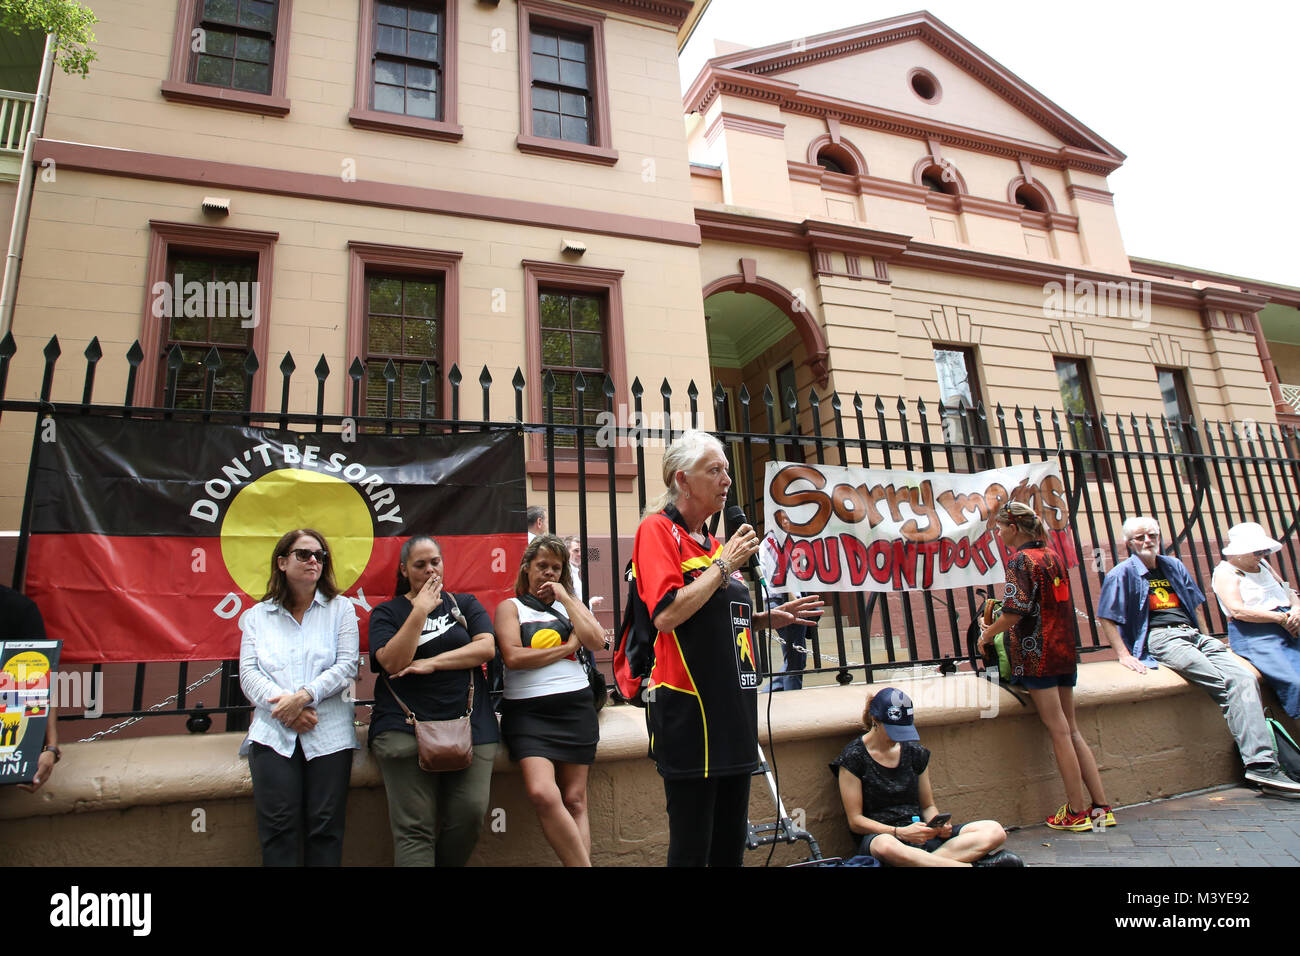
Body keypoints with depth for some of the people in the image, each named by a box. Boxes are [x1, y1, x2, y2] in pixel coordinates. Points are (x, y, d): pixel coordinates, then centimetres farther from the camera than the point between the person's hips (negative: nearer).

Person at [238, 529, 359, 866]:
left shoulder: (340, 608, 9)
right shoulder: (257, 615, 13)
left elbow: (347, 665, -1)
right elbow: (248, 672, 3)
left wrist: (305, 696, -15)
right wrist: (283, 703, -13)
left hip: (329, 734, -1)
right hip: (272, 733, 1)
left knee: (325, 826, -2)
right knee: (278, 826, -6)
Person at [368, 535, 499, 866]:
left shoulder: (465, 604, 16)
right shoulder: (387, 612, 11)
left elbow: (487, 648, 0)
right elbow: (393, 662, -6)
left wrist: (432, 663, -5)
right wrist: (421, 610, -8)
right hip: (405, 727, -1)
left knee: (470, 814, -8)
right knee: (413, 828, -8)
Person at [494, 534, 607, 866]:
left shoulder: (571, 603, 16)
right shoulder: (510, 607, 8)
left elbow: (596, 642, 0)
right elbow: (513, 657, -8)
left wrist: (565, 599, -1)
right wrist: (568, 647, -4)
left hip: (575, 706, 3)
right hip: (527, 711, -2)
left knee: (575, 801, 2)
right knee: (543, 794, -20)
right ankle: (583, 864, -7)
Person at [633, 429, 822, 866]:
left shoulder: (714, 543, 15)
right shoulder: (657, 529, -9)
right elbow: (667, 615, -21)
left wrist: (769, 618, 11)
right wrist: (724, 565, -17)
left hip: (733, 708, 8)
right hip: (689, 711, -8)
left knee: (731, 840, 17)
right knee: (692, 846, 4)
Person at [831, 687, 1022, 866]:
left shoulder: (916, 753, 12)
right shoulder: (853, 758, -4)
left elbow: (928, 806, 18)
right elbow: (855, 821, -6)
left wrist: (938, 823, -5)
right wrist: (900, 833, -18)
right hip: (877, 836, -5)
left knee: (995, 831, -15)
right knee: (886, 847, -44)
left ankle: (930, 860, -34)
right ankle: (972, 863, -32)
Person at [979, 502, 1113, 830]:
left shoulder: (1020, 560, -12)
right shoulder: (1052, 556, 12)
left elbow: (1014, 613, -19)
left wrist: (986, 634, -4)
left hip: (1036, 654, -8)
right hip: (1064, 651, 8)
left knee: (1059, 732, -2)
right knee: (1071, 730, 13)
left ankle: (1076, 812, 6)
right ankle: (1101, 807, 15)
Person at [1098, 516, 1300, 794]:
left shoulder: (1174, 566, 22)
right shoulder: (1123, 573, 2)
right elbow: (1106, 617, -4)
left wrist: (1208, 639, 20)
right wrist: (1124, 655, -10)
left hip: (1194, 634, 6)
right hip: (1160, 637, -6)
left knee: (1246, 679, -18)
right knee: (1229, 683, -22)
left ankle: (1261, 763, -20)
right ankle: (1260, 760, -18)